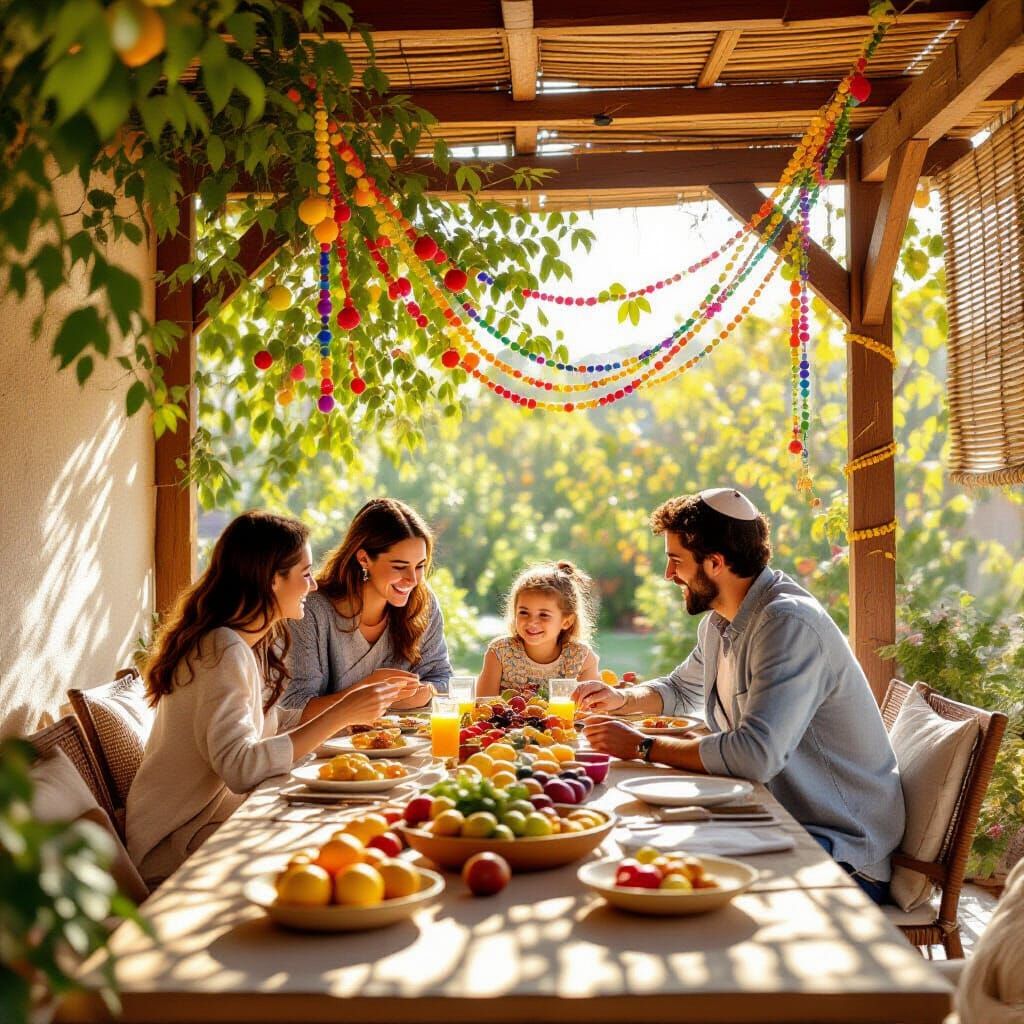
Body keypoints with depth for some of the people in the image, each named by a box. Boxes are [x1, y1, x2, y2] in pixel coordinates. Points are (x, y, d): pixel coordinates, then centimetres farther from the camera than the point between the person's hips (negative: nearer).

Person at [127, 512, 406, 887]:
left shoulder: (258, 644, 10)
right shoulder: (224, 651, -21)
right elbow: (240, 767, -32)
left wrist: (352, 707, 3)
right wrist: (340, 715, -30)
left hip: (215, 813, 9)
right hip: (175, 844, -9)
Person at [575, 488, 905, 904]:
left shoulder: (789, 624, -23)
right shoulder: (719, 623, 8)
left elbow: (756, 755, -33)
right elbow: (682, 689, 30)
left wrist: (643, 746, -21)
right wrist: (622, 698, 9)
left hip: (842, 854, -9)